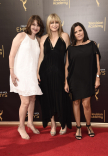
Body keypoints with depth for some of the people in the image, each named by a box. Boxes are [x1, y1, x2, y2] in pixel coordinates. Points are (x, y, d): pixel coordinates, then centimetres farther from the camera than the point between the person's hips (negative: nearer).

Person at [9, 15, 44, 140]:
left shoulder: (38, 40, 12)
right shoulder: (21, 36, -4)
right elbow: (12, 55, -7)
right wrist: (12, 73, -12)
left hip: (33, 74, 6)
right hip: (21, 74, -6)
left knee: (32, 99, 14)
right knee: (25, 102, -6)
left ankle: (30, 122, 35)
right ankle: (21, 127, 16)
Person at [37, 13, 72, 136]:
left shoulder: (64, 36, 0)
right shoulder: (44, 38, 7)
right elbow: (41, 56, 8)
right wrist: (37, 72, 2)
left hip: (59, 71, -2)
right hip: (46, 72, 3)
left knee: (61, 98, 5)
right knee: (48, 98, 9)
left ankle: (64, 124, 27)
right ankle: (52, 124, 28)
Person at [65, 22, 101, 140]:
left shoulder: (91, 44, 1)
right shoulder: (71, 48, 3)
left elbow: (97, 63, 3)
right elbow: (67, 66, 4)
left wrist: (97, 78, 0)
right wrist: (66, 82, 1)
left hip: (88, 79, -1)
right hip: (74, 80, 2)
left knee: (86, 104, -3)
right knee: (76, 102, 7)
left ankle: (88, 126, 24)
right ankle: (78, 128, 23)